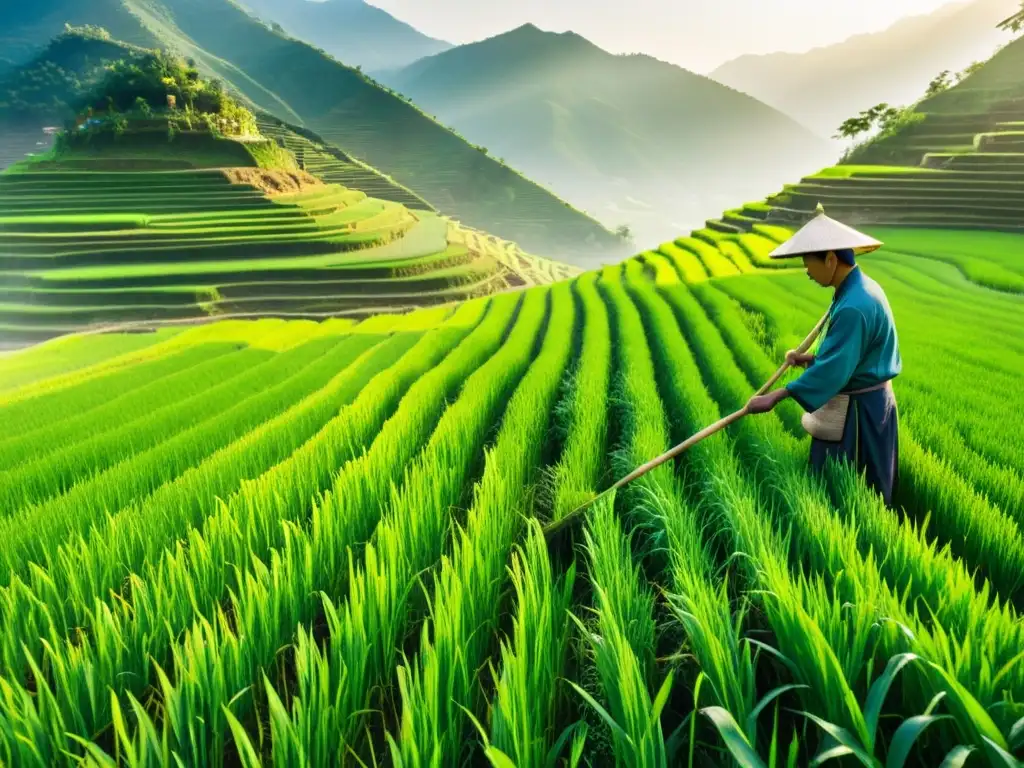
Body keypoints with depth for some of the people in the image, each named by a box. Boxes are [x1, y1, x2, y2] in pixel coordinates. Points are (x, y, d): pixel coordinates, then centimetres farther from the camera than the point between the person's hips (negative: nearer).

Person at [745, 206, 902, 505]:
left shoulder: (854, 306, -27)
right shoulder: (861, 288, 6)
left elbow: (833, 368, -27)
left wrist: (776, 396, -25)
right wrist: (811, 358, 7)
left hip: (857, 410, -10)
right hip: (869, 401, 10)